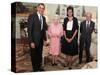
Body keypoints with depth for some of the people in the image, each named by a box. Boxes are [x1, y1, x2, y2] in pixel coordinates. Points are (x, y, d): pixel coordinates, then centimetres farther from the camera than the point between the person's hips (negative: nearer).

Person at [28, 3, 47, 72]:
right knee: (34, 55, 9)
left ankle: (39, 67, 32)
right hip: (34, 40, -6)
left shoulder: (43, 18, 8)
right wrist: (31, 42, -20)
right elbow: (29, 29, -16)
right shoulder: (32, 16, -13)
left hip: (41, 40, 6)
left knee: (40, 54, 16)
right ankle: (35, 68, 25)